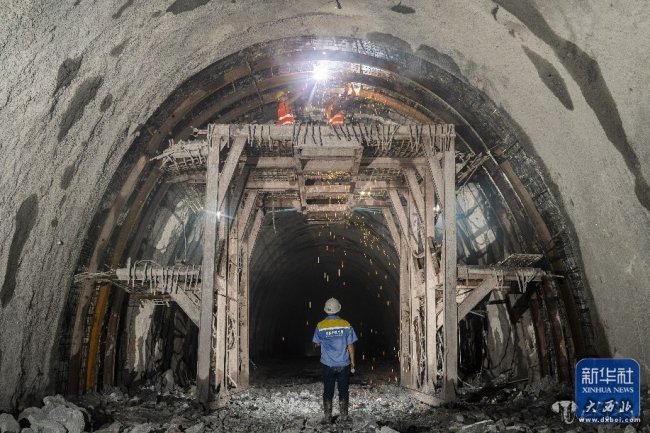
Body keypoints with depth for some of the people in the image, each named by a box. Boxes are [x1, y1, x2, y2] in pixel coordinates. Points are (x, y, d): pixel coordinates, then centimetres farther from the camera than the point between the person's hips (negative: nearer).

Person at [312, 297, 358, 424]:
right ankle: (344, 416, 17)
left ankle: (327, 417, 10)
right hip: (344, 364, 0)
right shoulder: (346, 325, -6)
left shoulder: (321, 326, -7)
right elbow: (350, 345, -3)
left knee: (328, 391, 8)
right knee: (343, 390, 11)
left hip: (328, 364, 0)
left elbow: (316, 343, 6)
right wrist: (352, 362, 6)